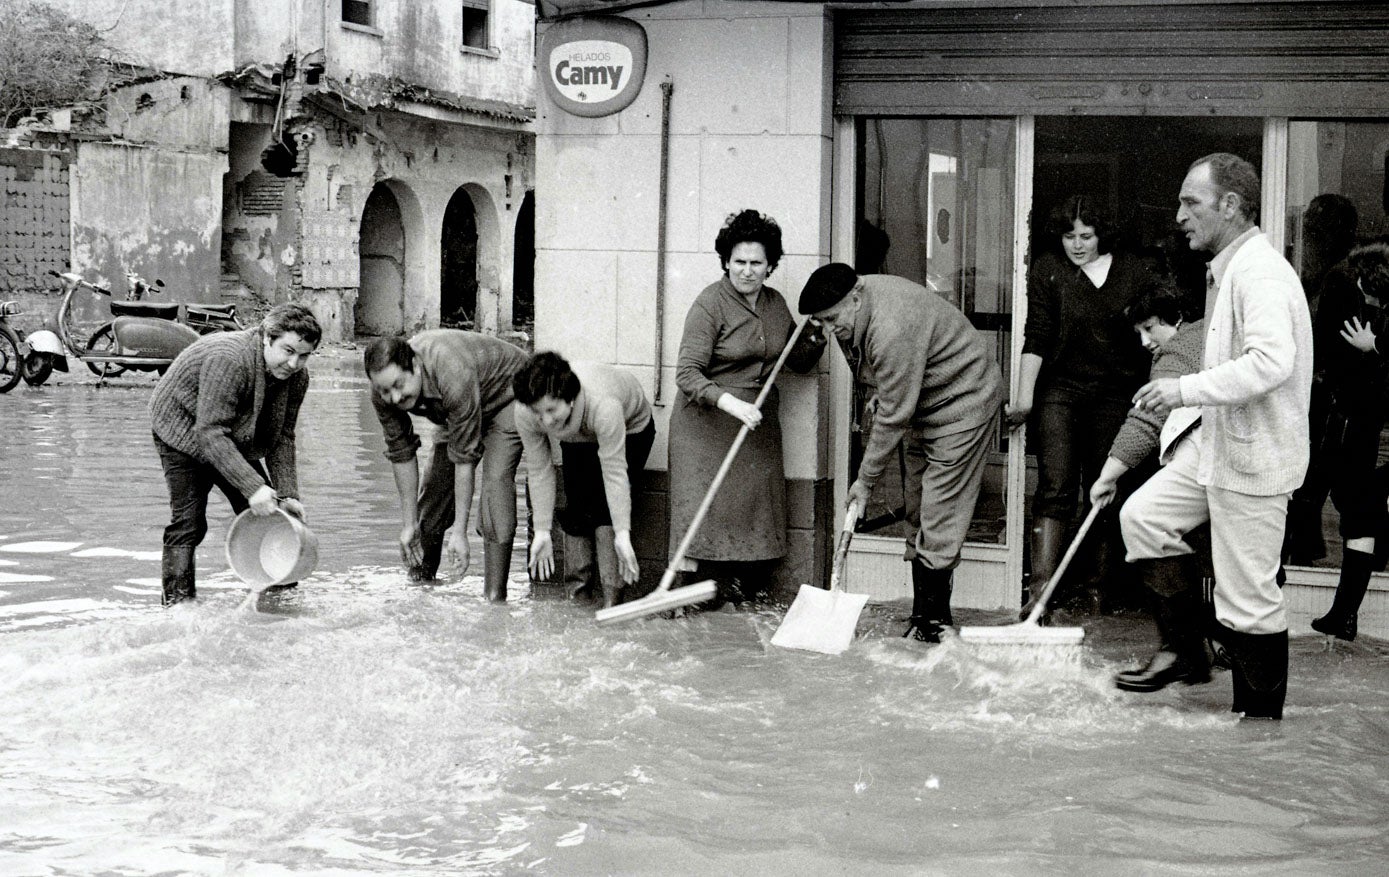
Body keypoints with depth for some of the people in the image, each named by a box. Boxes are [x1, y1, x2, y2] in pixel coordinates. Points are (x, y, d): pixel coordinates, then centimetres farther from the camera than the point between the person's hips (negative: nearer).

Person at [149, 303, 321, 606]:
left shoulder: (296, 377, -15)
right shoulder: (228, 359, -38)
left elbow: (282, 438, -8)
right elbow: (211, 433, -40)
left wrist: (287, 495, -19)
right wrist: (253, 487, -45)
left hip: (235, 438, 7)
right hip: (184, 428, -6)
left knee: (260, 516, 0)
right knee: (187, 522, -14)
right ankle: (178, 601, -8)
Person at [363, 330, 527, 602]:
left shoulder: (453, 376, -43)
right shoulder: (383, 394, -24)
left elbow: (465, 457, -38)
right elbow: (401, 454, -12)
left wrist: (460, 533, -34)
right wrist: (409, 524, -10)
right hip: (457, 411, 6)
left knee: (496, 478, -23)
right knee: (436, 482, -1)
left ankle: (494, 595, -25)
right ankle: (419, 582, 19)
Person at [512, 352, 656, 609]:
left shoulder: (603, 405, -46)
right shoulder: (524, 413, -32)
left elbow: (614, 472, -39)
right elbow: (539, 471, -21)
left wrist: (622, 535, -38)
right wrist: (541, 530, -19)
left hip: (631, 429, -4)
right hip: (578, 439, 4)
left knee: (607, 511, -17)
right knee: (577, 508, -9)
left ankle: (612, 600, -17)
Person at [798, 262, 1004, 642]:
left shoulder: (892, 330, -34)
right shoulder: (860, 299, -4)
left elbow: (893, 416, -27)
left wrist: (866, 479, -19)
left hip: (963, 401, -10)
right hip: (922, 403, 10)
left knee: (939, 515, -12)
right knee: (917, 513, 9)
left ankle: (935, 617, -7)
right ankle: (922, 611, 14)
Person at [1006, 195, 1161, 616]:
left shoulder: (1133, 272, 7)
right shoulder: (1048, 271, 3)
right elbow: (1036, 338, -2)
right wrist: (1025, 396, -8)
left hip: (1117, 394, 1)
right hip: (1061, 390, -1)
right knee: (1055, 487, -9)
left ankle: (1100, 587, 10)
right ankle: (1041, 589, -15)